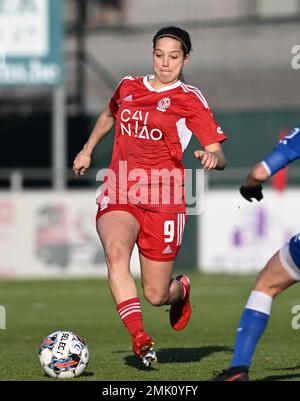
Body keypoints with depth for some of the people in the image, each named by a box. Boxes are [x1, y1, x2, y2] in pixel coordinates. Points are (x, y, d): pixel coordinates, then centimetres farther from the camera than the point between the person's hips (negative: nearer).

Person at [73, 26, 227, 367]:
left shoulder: (190, 100, 0)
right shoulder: (128, 87, 12)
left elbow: (219, 156, -5)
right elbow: (109, 116, 36)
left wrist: (212, 157, -27)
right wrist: (87, 150, 31)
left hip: (163, 201, -2)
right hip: (119, 196, 2)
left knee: (156, 296, 1)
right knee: (116, 251, -32)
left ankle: (181, 290, 40)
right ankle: (139, 338, -38)